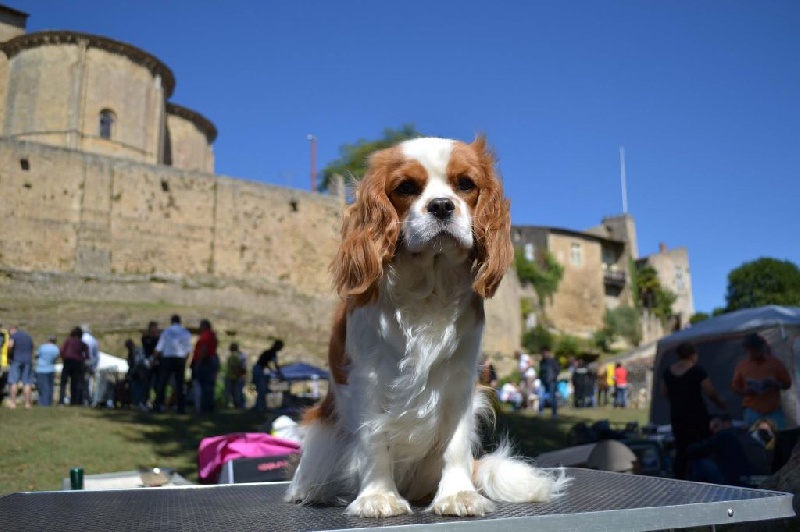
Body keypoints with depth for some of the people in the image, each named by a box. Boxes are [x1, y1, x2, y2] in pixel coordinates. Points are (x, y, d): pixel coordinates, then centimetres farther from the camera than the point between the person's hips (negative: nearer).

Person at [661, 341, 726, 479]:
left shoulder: (668, 371, 3)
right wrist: (722, 405, 6)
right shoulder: (697, 370, -12)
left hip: (676, 416, 5)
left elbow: (664, 393, 11)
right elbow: (711, 393, -11)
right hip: (697, 416, -5)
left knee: (681, 450, 10)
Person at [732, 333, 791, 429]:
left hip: (774, 411, 0)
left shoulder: (775, 363, 3)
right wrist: (746, 391, -12)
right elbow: (735, 388, 9)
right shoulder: (742, 366, 3)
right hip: (752, 411, 0)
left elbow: (787, 384, 7)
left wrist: (775, 384, -14)